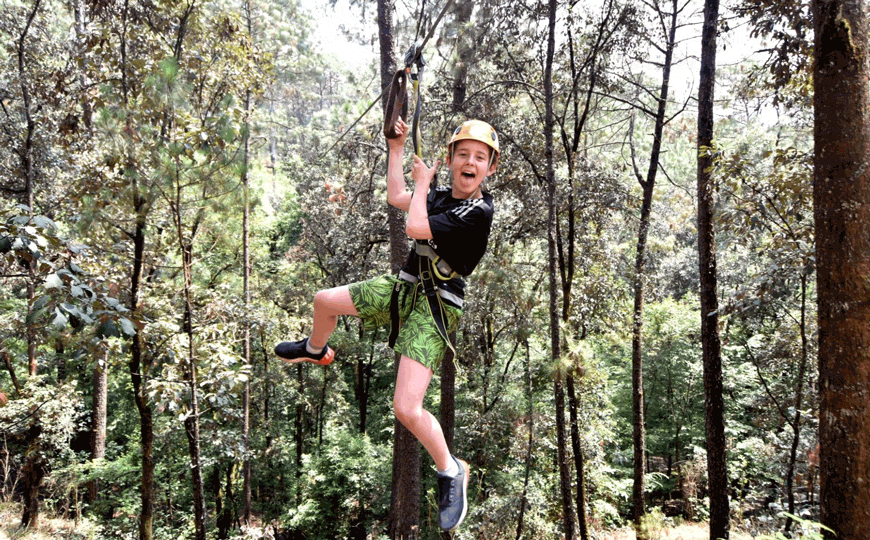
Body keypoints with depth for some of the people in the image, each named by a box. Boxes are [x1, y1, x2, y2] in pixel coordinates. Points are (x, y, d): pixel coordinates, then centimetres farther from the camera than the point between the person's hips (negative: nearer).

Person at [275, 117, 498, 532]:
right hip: (402, 290, 8)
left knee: (406, 409, -19)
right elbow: (396, 198, 16)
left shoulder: (479, 212, -20)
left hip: (434, 307, -8)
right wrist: (397, 147, 17)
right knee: (325, 300, 17)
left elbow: (415, 227, -24)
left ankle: (450, 472, 8)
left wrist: (422, 181, -8)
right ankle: (316, 351, 53)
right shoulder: (443, 196, 4)